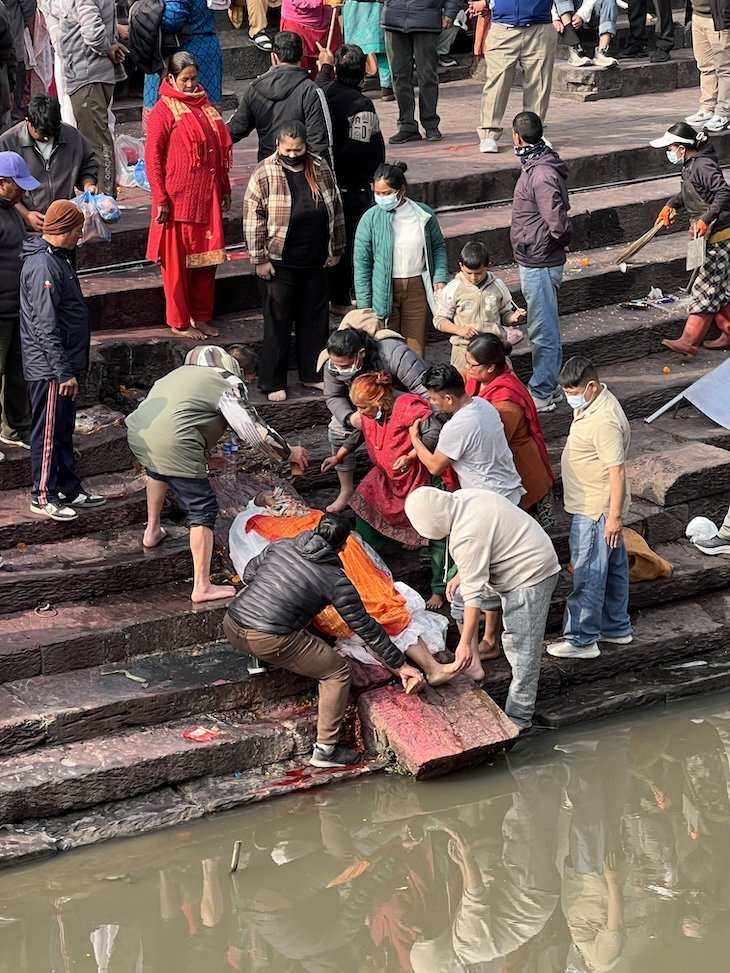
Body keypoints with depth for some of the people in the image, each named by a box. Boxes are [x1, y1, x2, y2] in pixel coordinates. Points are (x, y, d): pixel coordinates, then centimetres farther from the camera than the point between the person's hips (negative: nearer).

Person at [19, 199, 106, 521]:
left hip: (62, 363, 10)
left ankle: (69, 490, 26)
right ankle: (43, 496, 9)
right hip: (49, 367, -10)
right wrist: (64, 372, -24)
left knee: (64, 430, 17)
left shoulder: (58, 258, 10)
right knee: (48, 432, 0)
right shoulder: (43, 267, -22)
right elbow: (46, 326, -25)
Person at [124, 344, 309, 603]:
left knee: (157, 468, 41)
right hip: (172, 444, -8)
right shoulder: (228, 383, 4)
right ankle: (202, 587, -1)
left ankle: (152, 531, 48)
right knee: (202, 509, 1)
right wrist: (289, 453, 16)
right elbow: (254, 433, 2)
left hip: (136, 430, 8)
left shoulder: (184, 373, 28)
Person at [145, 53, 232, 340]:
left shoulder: (204, 106, 11)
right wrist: (160, 199, -15)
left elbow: (219, 149, 18)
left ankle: (201, 316, 21)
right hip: (178, 198, -6)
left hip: (206, 198, 6)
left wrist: (225, 189, 17)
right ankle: (179, 321, 11)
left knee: (206, 257, 10)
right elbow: (152, 158, -11)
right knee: (177, 261, 2)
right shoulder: (163, 110, -8)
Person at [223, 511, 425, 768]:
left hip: (231, 626, 6)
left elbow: (248, 574, 26)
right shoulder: (336, 581, -2)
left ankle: (259, 659, 26)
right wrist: (399, 665, 15)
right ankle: (325, 750, 9)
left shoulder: (281, 546, 11)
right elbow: (366, 628, 5)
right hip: (268, 641, -6)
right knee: (337, 672, 9)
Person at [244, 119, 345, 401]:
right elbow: (253, 218, -10)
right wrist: (260, 259, -12)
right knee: (278, 322, 1)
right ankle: (273, 382, 9)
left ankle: (312, 373, 26)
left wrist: (336, 250, 11)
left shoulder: (321, 170, 3)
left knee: (315, 318, 12)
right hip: (280, 263, -4)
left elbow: (335, 210, 12)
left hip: (316, 262, 5)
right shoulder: (264, 174, -10)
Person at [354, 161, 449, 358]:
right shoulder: (371, 219, -5)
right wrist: (364, 306, -5)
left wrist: (440, 277, 0)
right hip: (384, 291, -2)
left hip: (418, 289, 2)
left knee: (416, 351, 4)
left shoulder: (424, 214, 0)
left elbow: (438, 246, 15)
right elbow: (361, 262, -2)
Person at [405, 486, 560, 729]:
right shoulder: (464, 498, -1)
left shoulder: (465, 538, -28)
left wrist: (465, 643, -21)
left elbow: (473, 594, -26)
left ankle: (518, 717, -1)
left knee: (521, 644, -6)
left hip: (529, 576, -11)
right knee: (516, 640, 17)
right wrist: (460, 576, 15)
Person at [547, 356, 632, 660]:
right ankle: (616, 627, 31)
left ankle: (582, 640, 7)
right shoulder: (591, 404, 5)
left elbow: (617, 471, -27)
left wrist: (615, 517, -24)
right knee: (612, 568, 19)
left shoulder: (604, 421, -28)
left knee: (588, 576, -1)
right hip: (592, 506, 10)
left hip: (595, 512, -10)